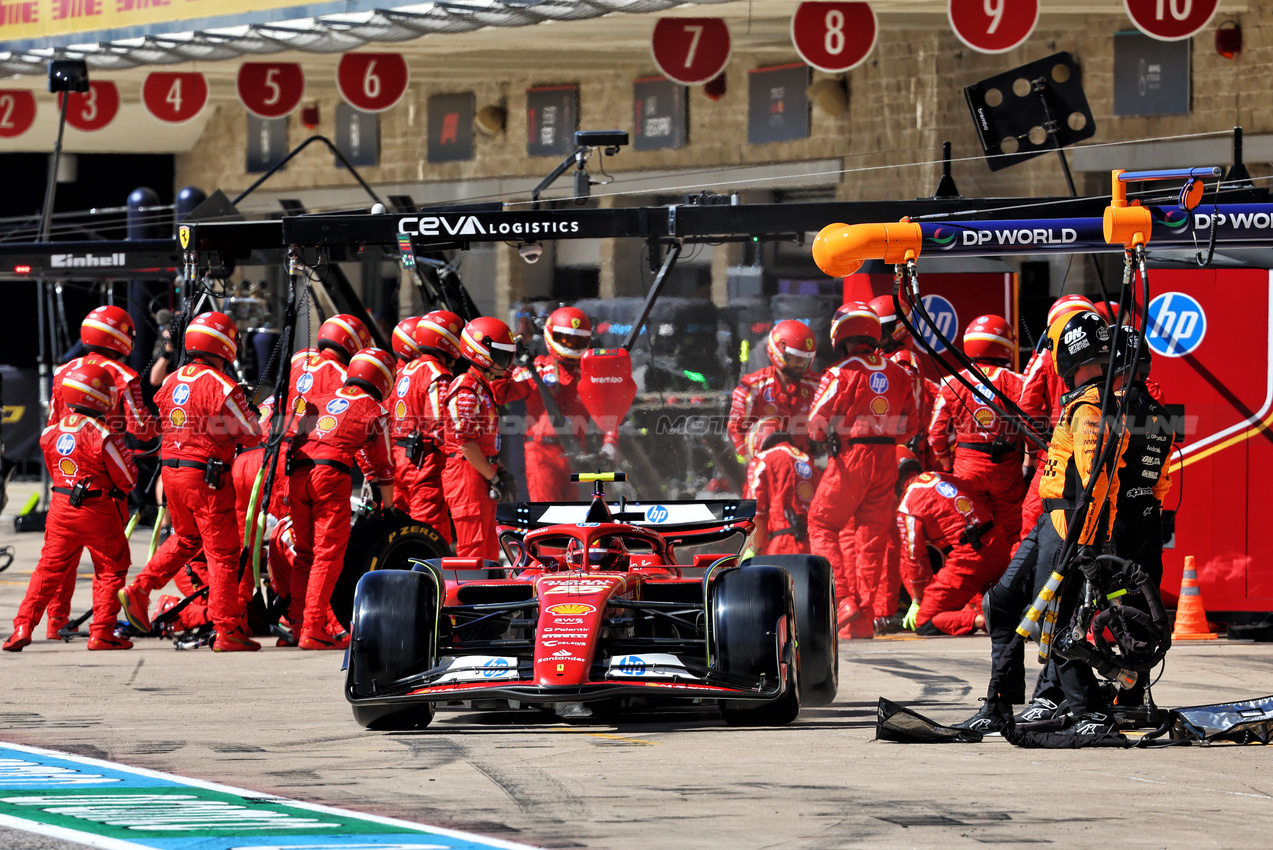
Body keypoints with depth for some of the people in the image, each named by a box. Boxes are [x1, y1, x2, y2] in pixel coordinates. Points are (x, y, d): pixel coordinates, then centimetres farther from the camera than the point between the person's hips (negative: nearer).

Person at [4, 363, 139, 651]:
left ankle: (23, 626, 5)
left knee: (49, 568, 11)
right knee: (110, 570, 9)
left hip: (61, 508, 5)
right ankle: (102, 632, 7)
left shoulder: (51, 433, 2)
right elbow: (128, 479, -9)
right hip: (98, 512, -5)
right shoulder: (103, 436, -16)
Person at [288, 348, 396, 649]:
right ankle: (313, 630, -11)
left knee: (305, 552, 15)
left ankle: (299, 621, 13)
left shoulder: (317, 402, 25)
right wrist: (388, 507, 25)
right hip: (331, 473, -5)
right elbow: (381, 465, 14)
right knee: (328, 554, -4)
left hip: (297, 473, 5)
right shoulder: (374, 411, 12)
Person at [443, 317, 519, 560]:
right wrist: (493, 478, -15)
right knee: (473, 548, -11)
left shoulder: (485, 389, 19)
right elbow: (465, 443, -18)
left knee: (488, 550, 12)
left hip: (482, 474, 10)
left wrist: (501, 472, 12)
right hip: (466, 474, -10)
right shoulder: (466, 391, -13)